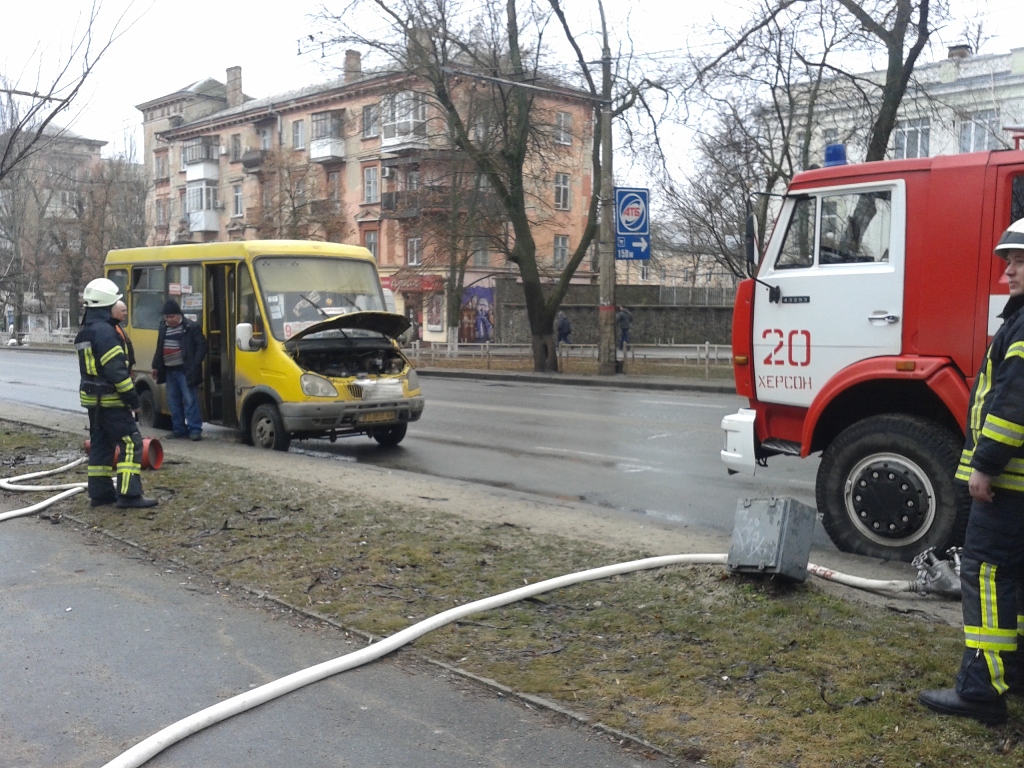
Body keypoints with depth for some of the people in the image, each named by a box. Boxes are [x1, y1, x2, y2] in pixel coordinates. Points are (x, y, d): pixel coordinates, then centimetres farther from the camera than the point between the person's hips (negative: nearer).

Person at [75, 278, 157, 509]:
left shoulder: (84, 332, 14)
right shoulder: (104, 331, -19)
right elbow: (116, 370, -23)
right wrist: (132, 398, -17)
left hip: (93, 399, 10)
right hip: (111, 400, -10)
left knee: (100, 444, 14)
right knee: (131, 444, -8)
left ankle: (100, 492, 18)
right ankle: (129, 495, -11)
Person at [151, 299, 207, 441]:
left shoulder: (191, 327, -8)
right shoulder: (163, 327, 13)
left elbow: (201, 346, -9)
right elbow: (159, 348, 22)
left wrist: (195, 365, -16)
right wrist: (156, 366, 20)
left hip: (185, 371, -7)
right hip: (169, 371, 7)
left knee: (190, 400, -7)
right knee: (173, 402, 10)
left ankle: (195, 429, -4)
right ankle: (179, 429, 17)